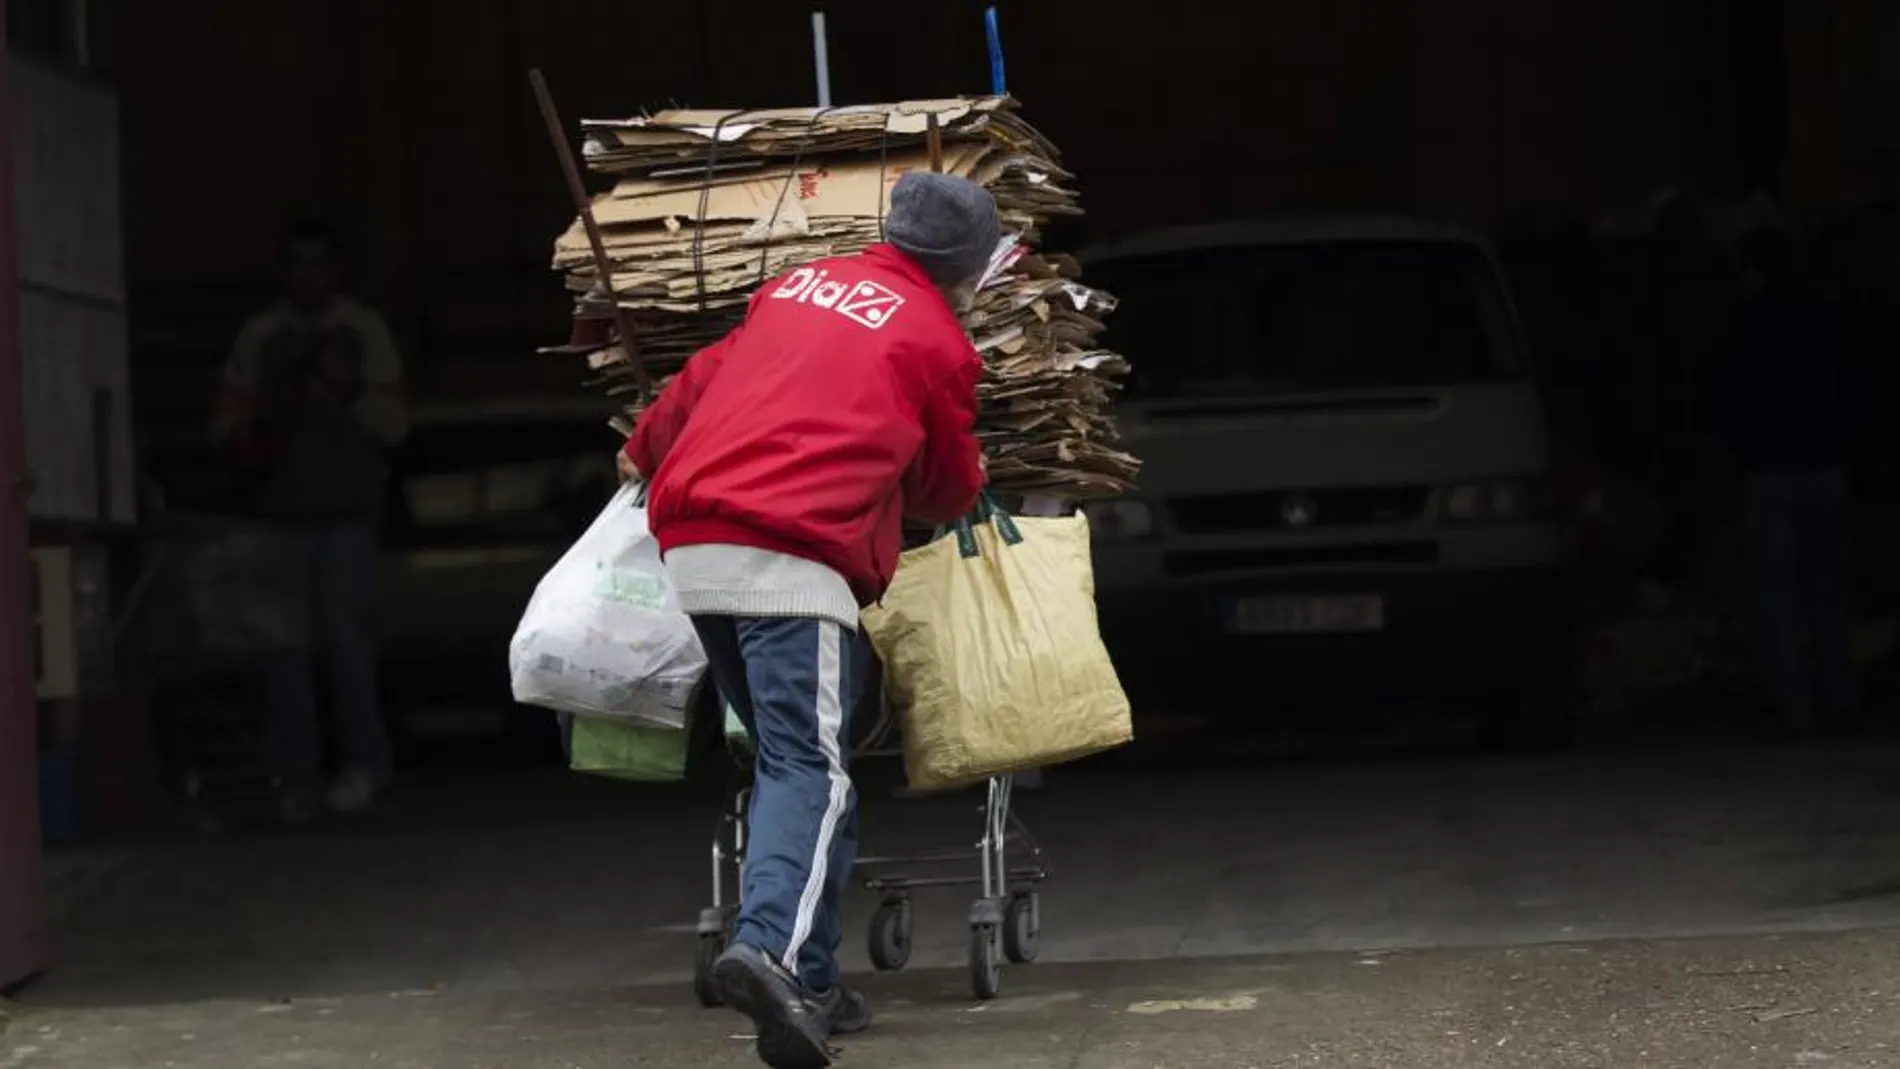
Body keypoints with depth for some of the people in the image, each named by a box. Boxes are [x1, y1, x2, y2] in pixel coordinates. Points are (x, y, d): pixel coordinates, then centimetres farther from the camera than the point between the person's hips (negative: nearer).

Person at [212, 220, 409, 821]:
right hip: (281, 512, 2)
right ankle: (297, 779, 2)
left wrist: (349, 391, -14)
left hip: (349, 511, -2)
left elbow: (393, 425, 3)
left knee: (342, 628, -14)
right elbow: (229, 417, 11)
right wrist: (242, 441, -12)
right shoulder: (259, 337, 9)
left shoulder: (364, 331, 6)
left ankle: (364, 760, 2)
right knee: (284, 642, -3)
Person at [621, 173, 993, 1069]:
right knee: (811, 770, -10)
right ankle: (773, 947, -35)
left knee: (785, 757, 15)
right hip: (792, 560, -6)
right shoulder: (937, 341, 6)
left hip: (691, 549, 6)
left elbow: (702, 381, 34)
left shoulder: (797, 288, 22)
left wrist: (644, 454, 54)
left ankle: (808, 982, 13)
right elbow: (950, 492, 17)